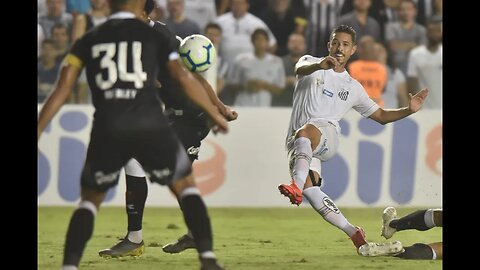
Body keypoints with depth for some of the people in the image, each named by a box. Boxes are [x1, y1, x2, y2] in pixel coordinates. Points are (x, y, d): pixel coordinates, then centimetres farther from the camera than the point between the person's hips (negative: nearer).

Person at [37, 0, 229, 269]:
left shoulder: (88, 41, 15)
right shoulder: (154, 36, 11)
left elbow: (63, 89, 8)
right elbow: (184, 78, 3)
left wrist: (38, 131, 9)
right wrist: (216, 113, 12)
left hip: (107, 129, 1)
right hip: (151, 125, -1)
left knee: (91, 199, 18)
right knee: (186, 186, 17)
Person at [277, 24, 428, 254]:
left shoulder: (353, 88, 24)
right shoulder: (311, 63, 17)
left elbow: (380, 116, 32)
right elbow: (301, 69, -9)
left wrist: (408, 110, 14)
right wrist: (320, 65, -32)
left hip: (327, 133, 0)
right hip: (297, 140, 0)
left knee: (304, 132, -38)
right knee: (309, 188, -21)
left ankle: (296, 185, -56)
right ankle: (352, 232, -10)